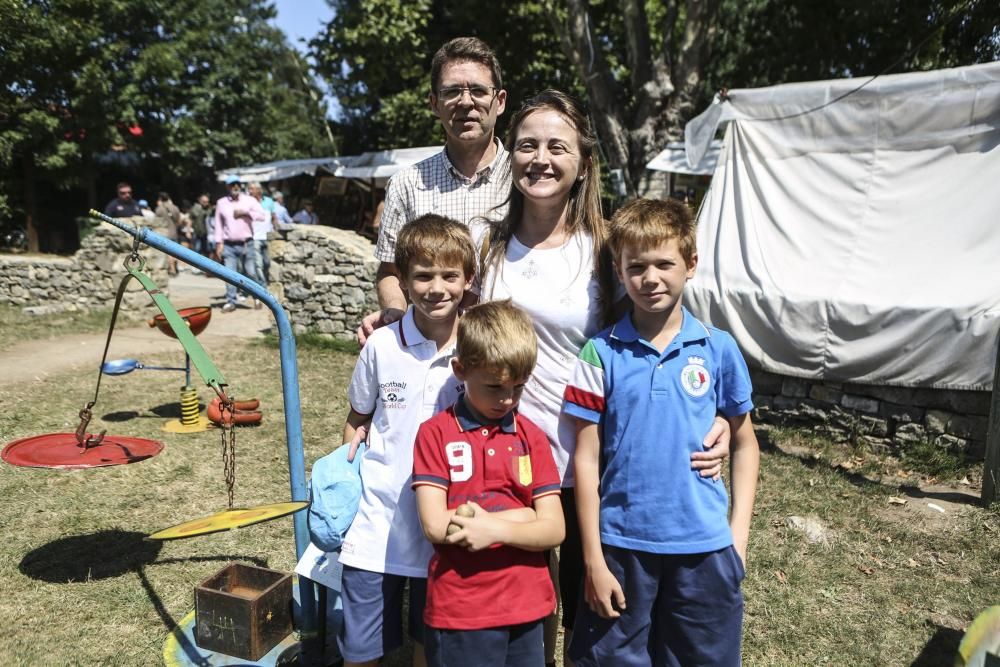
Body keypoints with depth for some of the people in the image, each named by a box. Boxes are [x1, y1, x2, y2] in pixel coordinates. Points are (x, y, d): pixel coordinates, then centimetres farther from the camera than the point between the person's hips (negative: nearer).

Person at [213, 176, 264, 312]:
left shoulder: (249, 200, 3)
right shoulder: (221, 203, 8)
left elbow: (262, 215, -7)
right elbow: (218, 224, 9)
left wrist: (245, 213, -18)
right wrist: (219, 243, 3)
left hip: (246, 244, -1)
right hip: (228, 245, 1)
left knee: (250, 272, 3)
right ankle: (230, 302, 5)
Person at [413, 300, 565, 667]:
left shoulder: (531, 436, 2)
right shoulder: (435, 433, -7)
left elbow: (554, 529, -4)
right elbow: (435, 525, -15)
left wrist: (496, 530, -21)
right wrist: (522, 515, -10)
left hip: (526, 607, 3)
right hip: (459, 610, -3)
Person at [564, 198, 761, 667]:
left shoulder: (718, 349, -3)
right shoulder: (601, 354, -7)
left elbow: (745, 443, 7)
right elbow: (586, 459, -5)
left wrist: (739, 534, 1)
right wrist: (593, 559, -5)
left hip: (703, 545, 1)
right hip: (621, 543, -1)